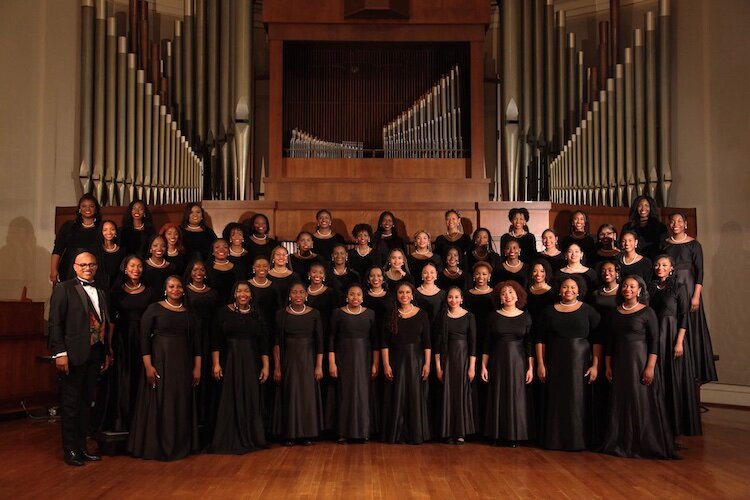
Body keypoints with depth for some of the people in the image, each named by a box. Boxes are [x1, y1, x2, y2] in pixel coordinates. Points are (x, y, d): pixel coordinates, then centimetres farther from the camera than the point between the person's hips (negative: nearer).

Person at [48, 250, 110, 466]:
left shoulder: (100, 292, 15)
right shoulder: (64, 289, -3)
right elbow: (55, 323, -9)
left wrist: (106, 352, 11)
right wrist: (60, 352, -16)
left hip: (95, 354, 6)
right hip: (73, 355, -6)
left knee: (86, 402, 13)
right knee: (70, 402, 3)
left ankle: (82, 446, 22)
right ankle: (70, 449, 12)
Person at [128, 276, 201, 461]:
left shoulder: (189, 312, 7)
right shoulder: (154, 308, -3)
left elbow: (196, 341, 8)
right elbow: (144, 338, -7)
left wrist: (197, 367, 3)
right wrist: (148, 366, -14)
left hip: (183, 364, 4)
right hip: (159, 362, -3)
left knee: (182, 404, 9)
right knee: (158, 403, 1)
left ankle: (180, 445, 21)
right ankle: (156, 446, 13)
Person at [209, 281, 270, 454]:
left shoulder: (256, 314, 5)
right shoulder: (224, 312, -1)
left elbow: (263, 342, 5)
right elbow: (216, 340, -3)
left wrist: (265, 366, 0)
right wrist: (215, 363, -9)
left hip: (251, 363, 2)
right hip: (229, 361, -2)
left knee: (251, 400, 5)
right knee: (230, 400, 2)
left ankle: (251, 439, 17)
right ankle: (229, 440, 11)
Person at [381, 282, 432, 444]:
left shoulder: (421, 314, 1)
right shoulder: (390, 315, 1)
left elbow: (427, 342, 0)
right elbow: (384, 343, -1)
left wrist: (427, 363, -7)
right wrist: (386, 365, -8)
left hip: (416, 359, 0)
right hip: (396, 359, 0)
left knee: (416, 397, 3)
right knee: (396, 398, 4)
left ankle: (415, 434, 14)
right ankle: (396, 434, 14)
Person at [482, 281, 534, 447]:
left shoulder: (525, 317, 1)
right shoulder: (493, 316, 1)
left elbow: (529, 344, 1)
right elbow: (487, 344, 3)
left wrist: (531, 368, -4)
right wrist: (484, 366, 0)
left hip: (518, 362, 0)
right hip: (498, 362, 1)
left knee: (517, 398, 3)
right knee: (498, 398, 5)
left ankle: (515, 435, 13)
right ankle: (498, 435, 15)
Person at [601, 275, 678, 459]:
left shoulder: (647, 312, -5)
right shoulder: (615, 313, 9)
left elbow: (654, 341, -9)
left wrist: (650, 367, -17)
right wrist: (608, 365, 9)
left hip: (640, 360, -5)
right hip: (620, 363, 5)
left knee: (642, 403, -1)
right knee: (620, 403, 9)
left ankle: (645, 445, 10)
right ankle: (622, 444, 19)